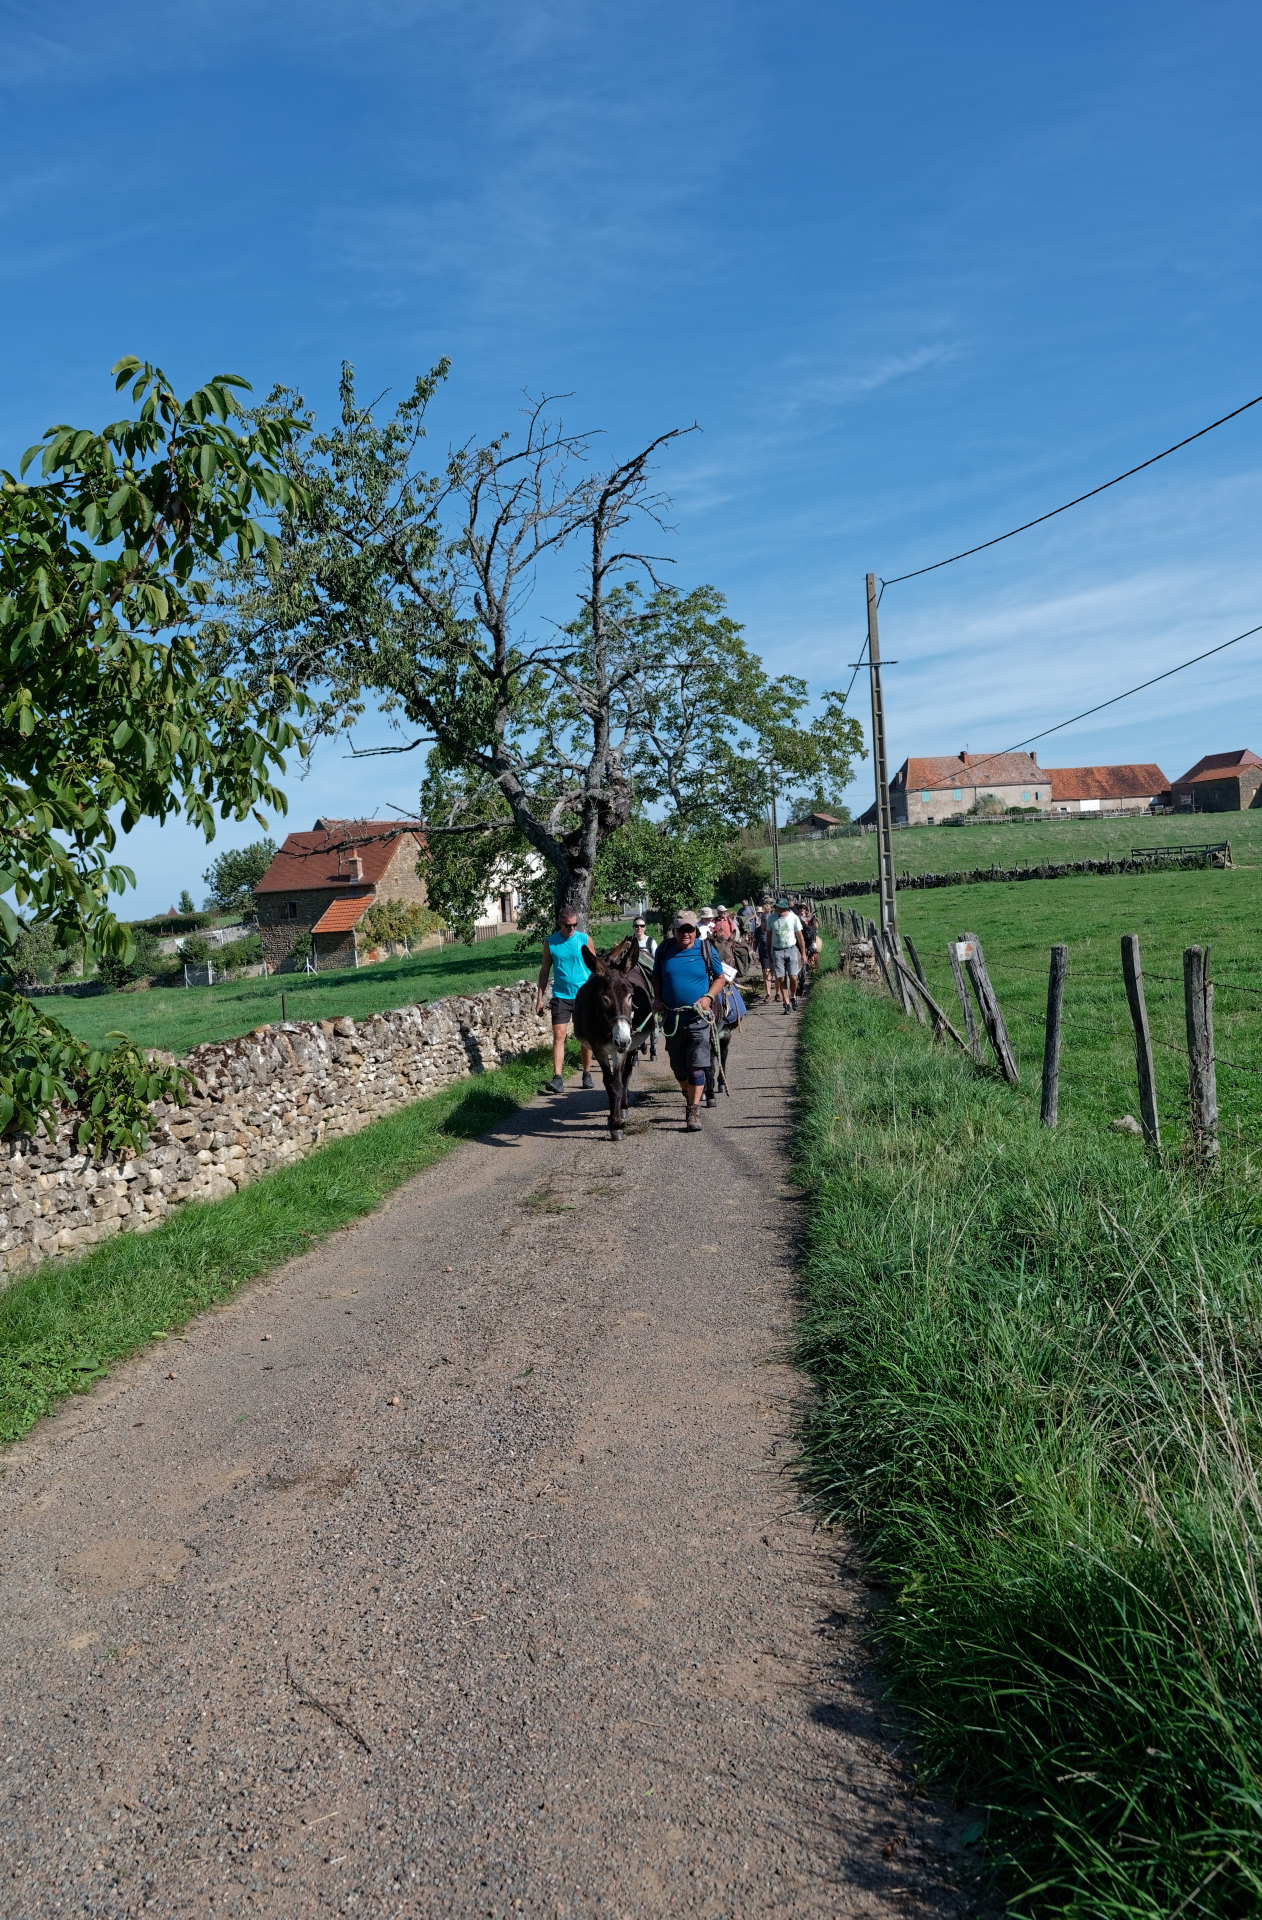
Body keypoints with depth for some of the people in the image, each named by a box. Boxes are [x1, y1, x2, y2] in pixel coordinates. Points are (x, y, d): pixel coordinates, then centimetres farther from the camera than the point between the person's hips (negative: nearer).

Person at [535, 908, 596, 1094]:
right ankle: (557, 1078, -11)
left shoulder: (585, 939, 0)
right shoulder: (550, 942, 2)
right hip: (561, 996, 0)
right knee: (558, 1036, -9)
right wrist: (539, 998, 5)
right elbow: (545, 971, 8)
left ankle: (587, 1074, 20)